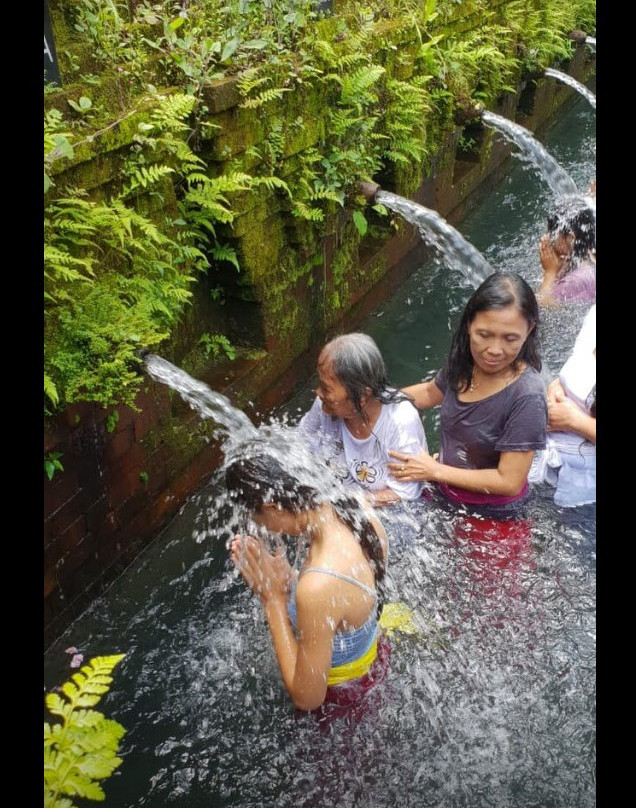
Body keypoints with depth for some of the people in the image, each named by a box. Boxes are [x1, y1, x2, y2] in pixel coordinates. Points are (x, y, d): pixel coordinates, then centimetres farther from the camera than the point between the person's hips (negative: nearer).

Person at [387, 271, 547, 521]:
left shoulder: (527, 396, -32)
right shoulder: (462, 362, -14)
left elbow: (509, 482, -27)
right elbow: (430, 392, 9)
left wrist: (434, 471, -22)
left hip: (493, 517, -5)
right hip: (444, 496, 6)